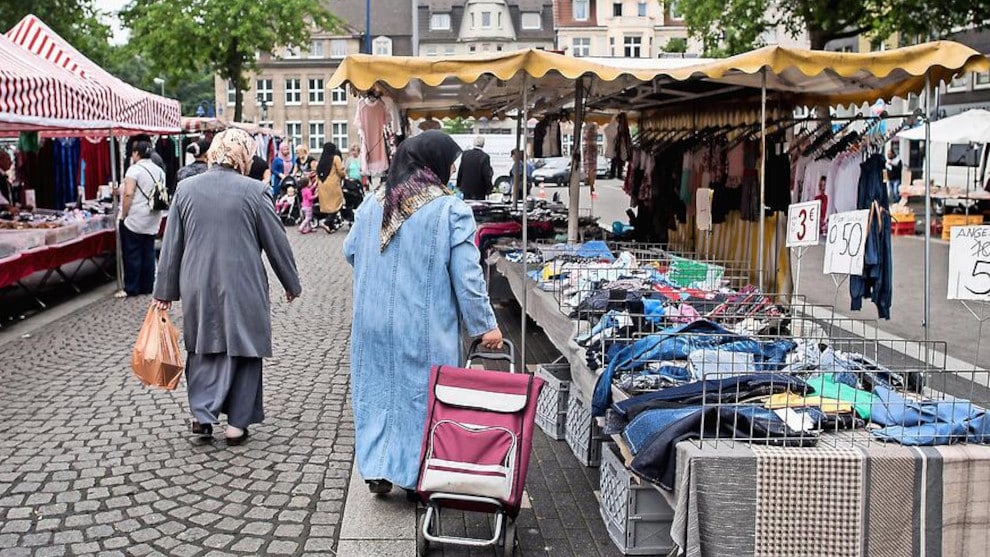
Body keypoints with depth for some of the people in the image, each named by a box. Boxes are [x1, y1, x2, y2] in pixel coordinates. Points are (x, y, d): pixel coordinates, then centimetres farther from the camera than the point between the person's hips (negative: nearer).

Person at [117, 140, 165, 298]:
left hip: (134, 220, -6)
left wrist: (123, 215, -11)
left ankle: (131, 289, 5)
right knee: (148, 253, 10)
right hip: (153, 220, 6)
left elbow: (128, 194, -19)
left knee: (132, 254, 1)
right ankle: (147, 286, 15)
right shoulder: (159, 170, 10)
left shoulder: (135, 169, -12)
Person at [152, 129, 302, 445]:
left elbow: (171, 245, 6)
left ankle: (202, 415, 14)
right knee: (242, 350, 10)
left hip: (198, 288, 3)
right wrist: (291, 284, 11)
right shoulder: (254, 191, -10)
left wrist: (165, 290, 14)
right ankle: (237, 423, 14)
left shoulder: (186, 189, 0)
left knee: (203, 348, 18)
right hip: (243, 288, -3)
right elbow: (276, 243, -2)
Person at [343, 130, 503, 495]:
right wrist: (485, 326, -5)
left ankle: (377, 468, 17)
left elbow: (350, 251, 16)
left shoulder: (372, 204, 2)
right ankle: (417, 475, 21)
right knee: (422, 395, 10)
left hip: (373, 322, 4)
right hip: (426, 327, -4)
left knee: (377, 390, 16)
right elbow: (468, 276, -14)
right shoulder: (451, 211, -14)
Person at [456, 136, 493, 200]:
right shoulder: (485, 157, -13)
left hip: (465, 190, 4)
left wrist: (458, 185, 16)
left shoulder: (465, 154, 1)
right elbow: (487, 175, -12)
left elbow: (460, 172, 7)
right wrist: (488, 190, -2)